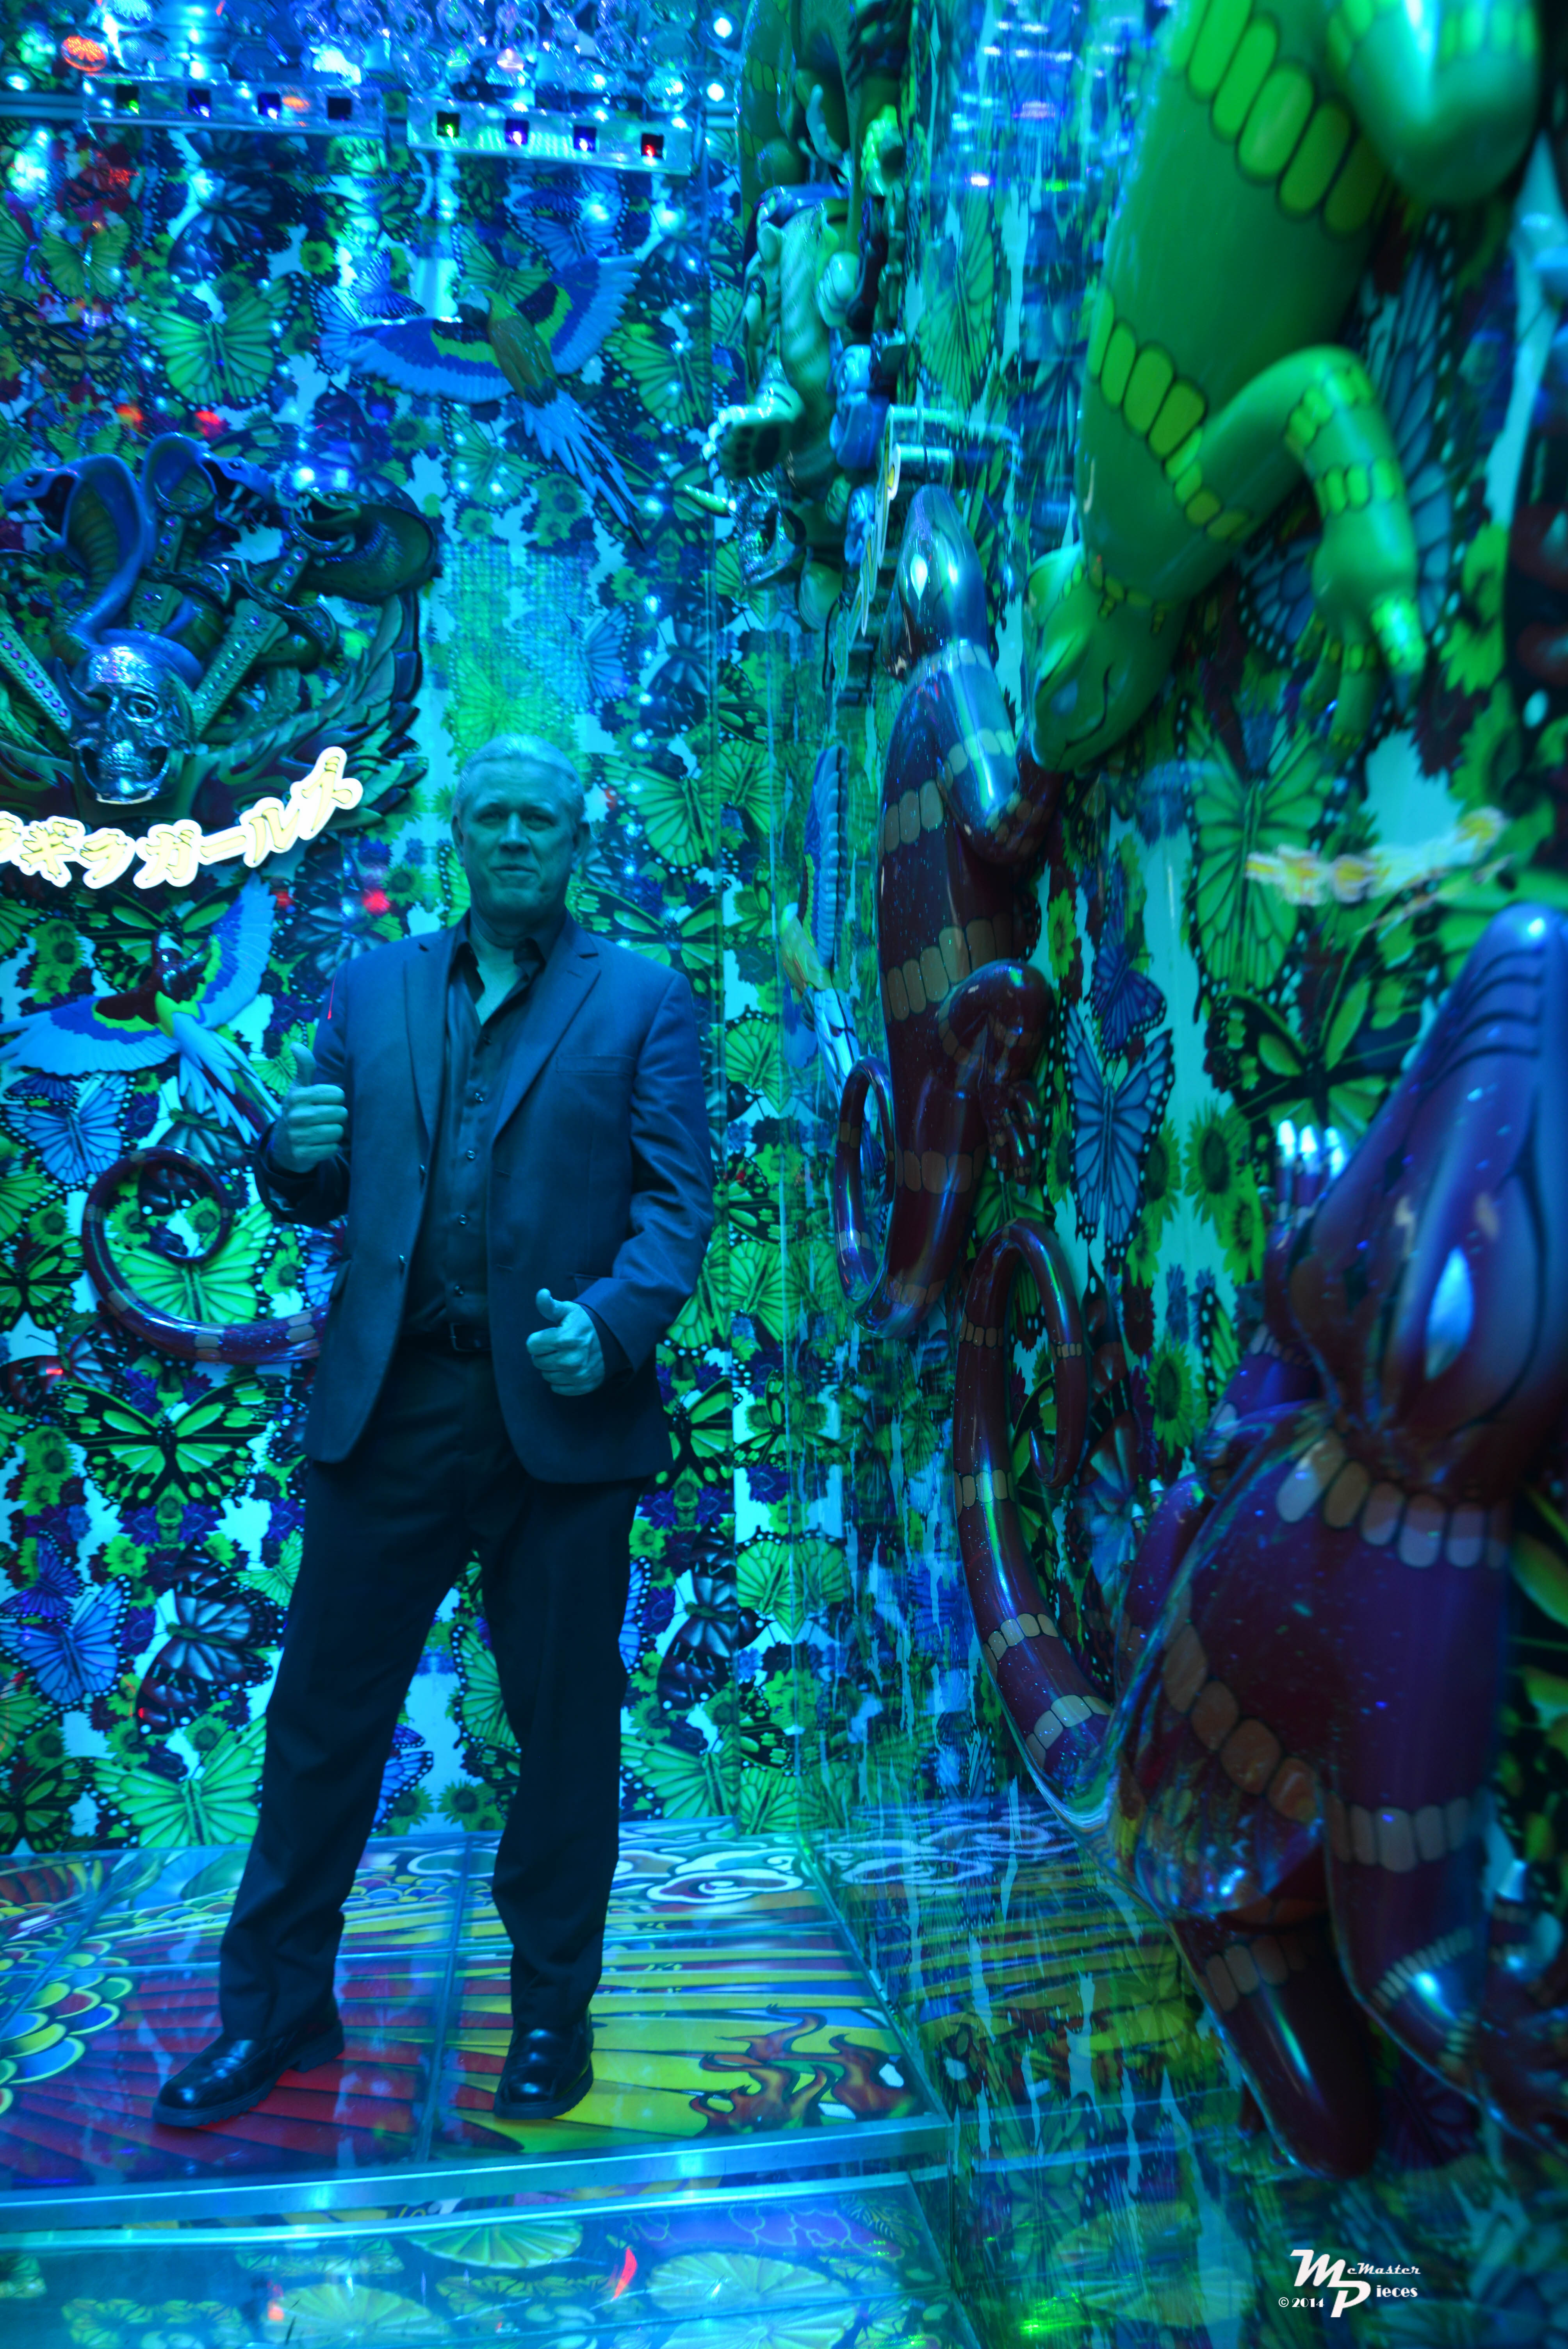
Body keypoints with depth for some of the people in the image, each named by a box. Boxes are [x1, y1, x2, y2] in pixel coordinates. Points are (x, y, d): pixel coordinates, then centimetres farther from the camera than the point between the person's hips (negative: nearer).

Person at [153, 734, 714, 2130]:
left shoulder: (646, 1003, 4)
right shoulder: (370, 991, 13)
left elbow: (677, 1199, -4)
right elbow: (321, 1197, 13)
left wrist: (611, 1323, -21)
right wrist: (295, 1158, -10)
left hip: (561, 1413, -2)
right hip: (389, 1406, 3)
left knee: (564, 1727, 9)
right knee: (323, 1713, 10)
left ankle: (552, 2013, 29)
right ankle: (277, 2011, 29)